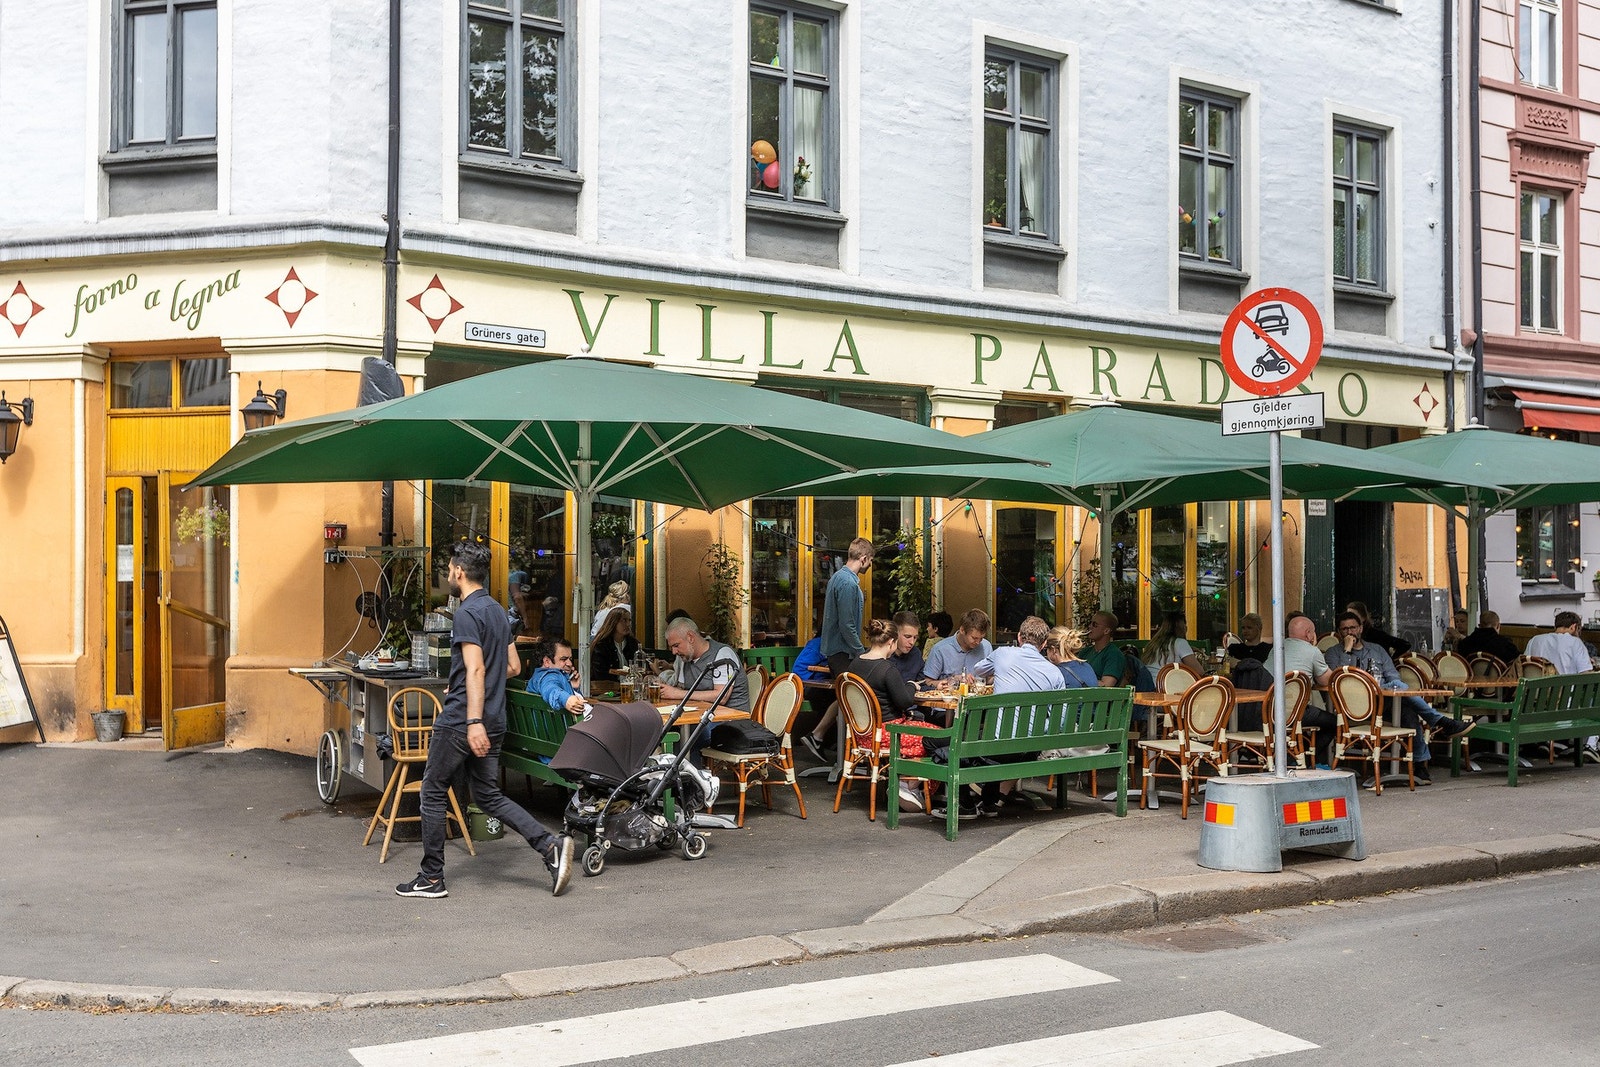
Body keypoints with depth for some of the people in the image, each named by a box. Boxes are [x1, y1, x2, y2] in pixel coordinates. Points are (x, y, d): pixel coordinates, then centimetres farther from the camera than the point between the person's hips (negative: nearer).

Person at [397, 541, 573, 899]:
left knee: (433, 793, 6)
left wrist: (474, 721, -30)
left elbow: (476, 669, -24)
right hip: (494, 721, 9)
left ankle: (432, 877, 12)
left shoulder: (467, 614, -14)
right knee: (489, 796, 12)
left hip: (461, 722, -8)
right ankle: (550, 845, -3)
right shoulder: (499, 611, 13)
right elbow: (513, 666, 20)